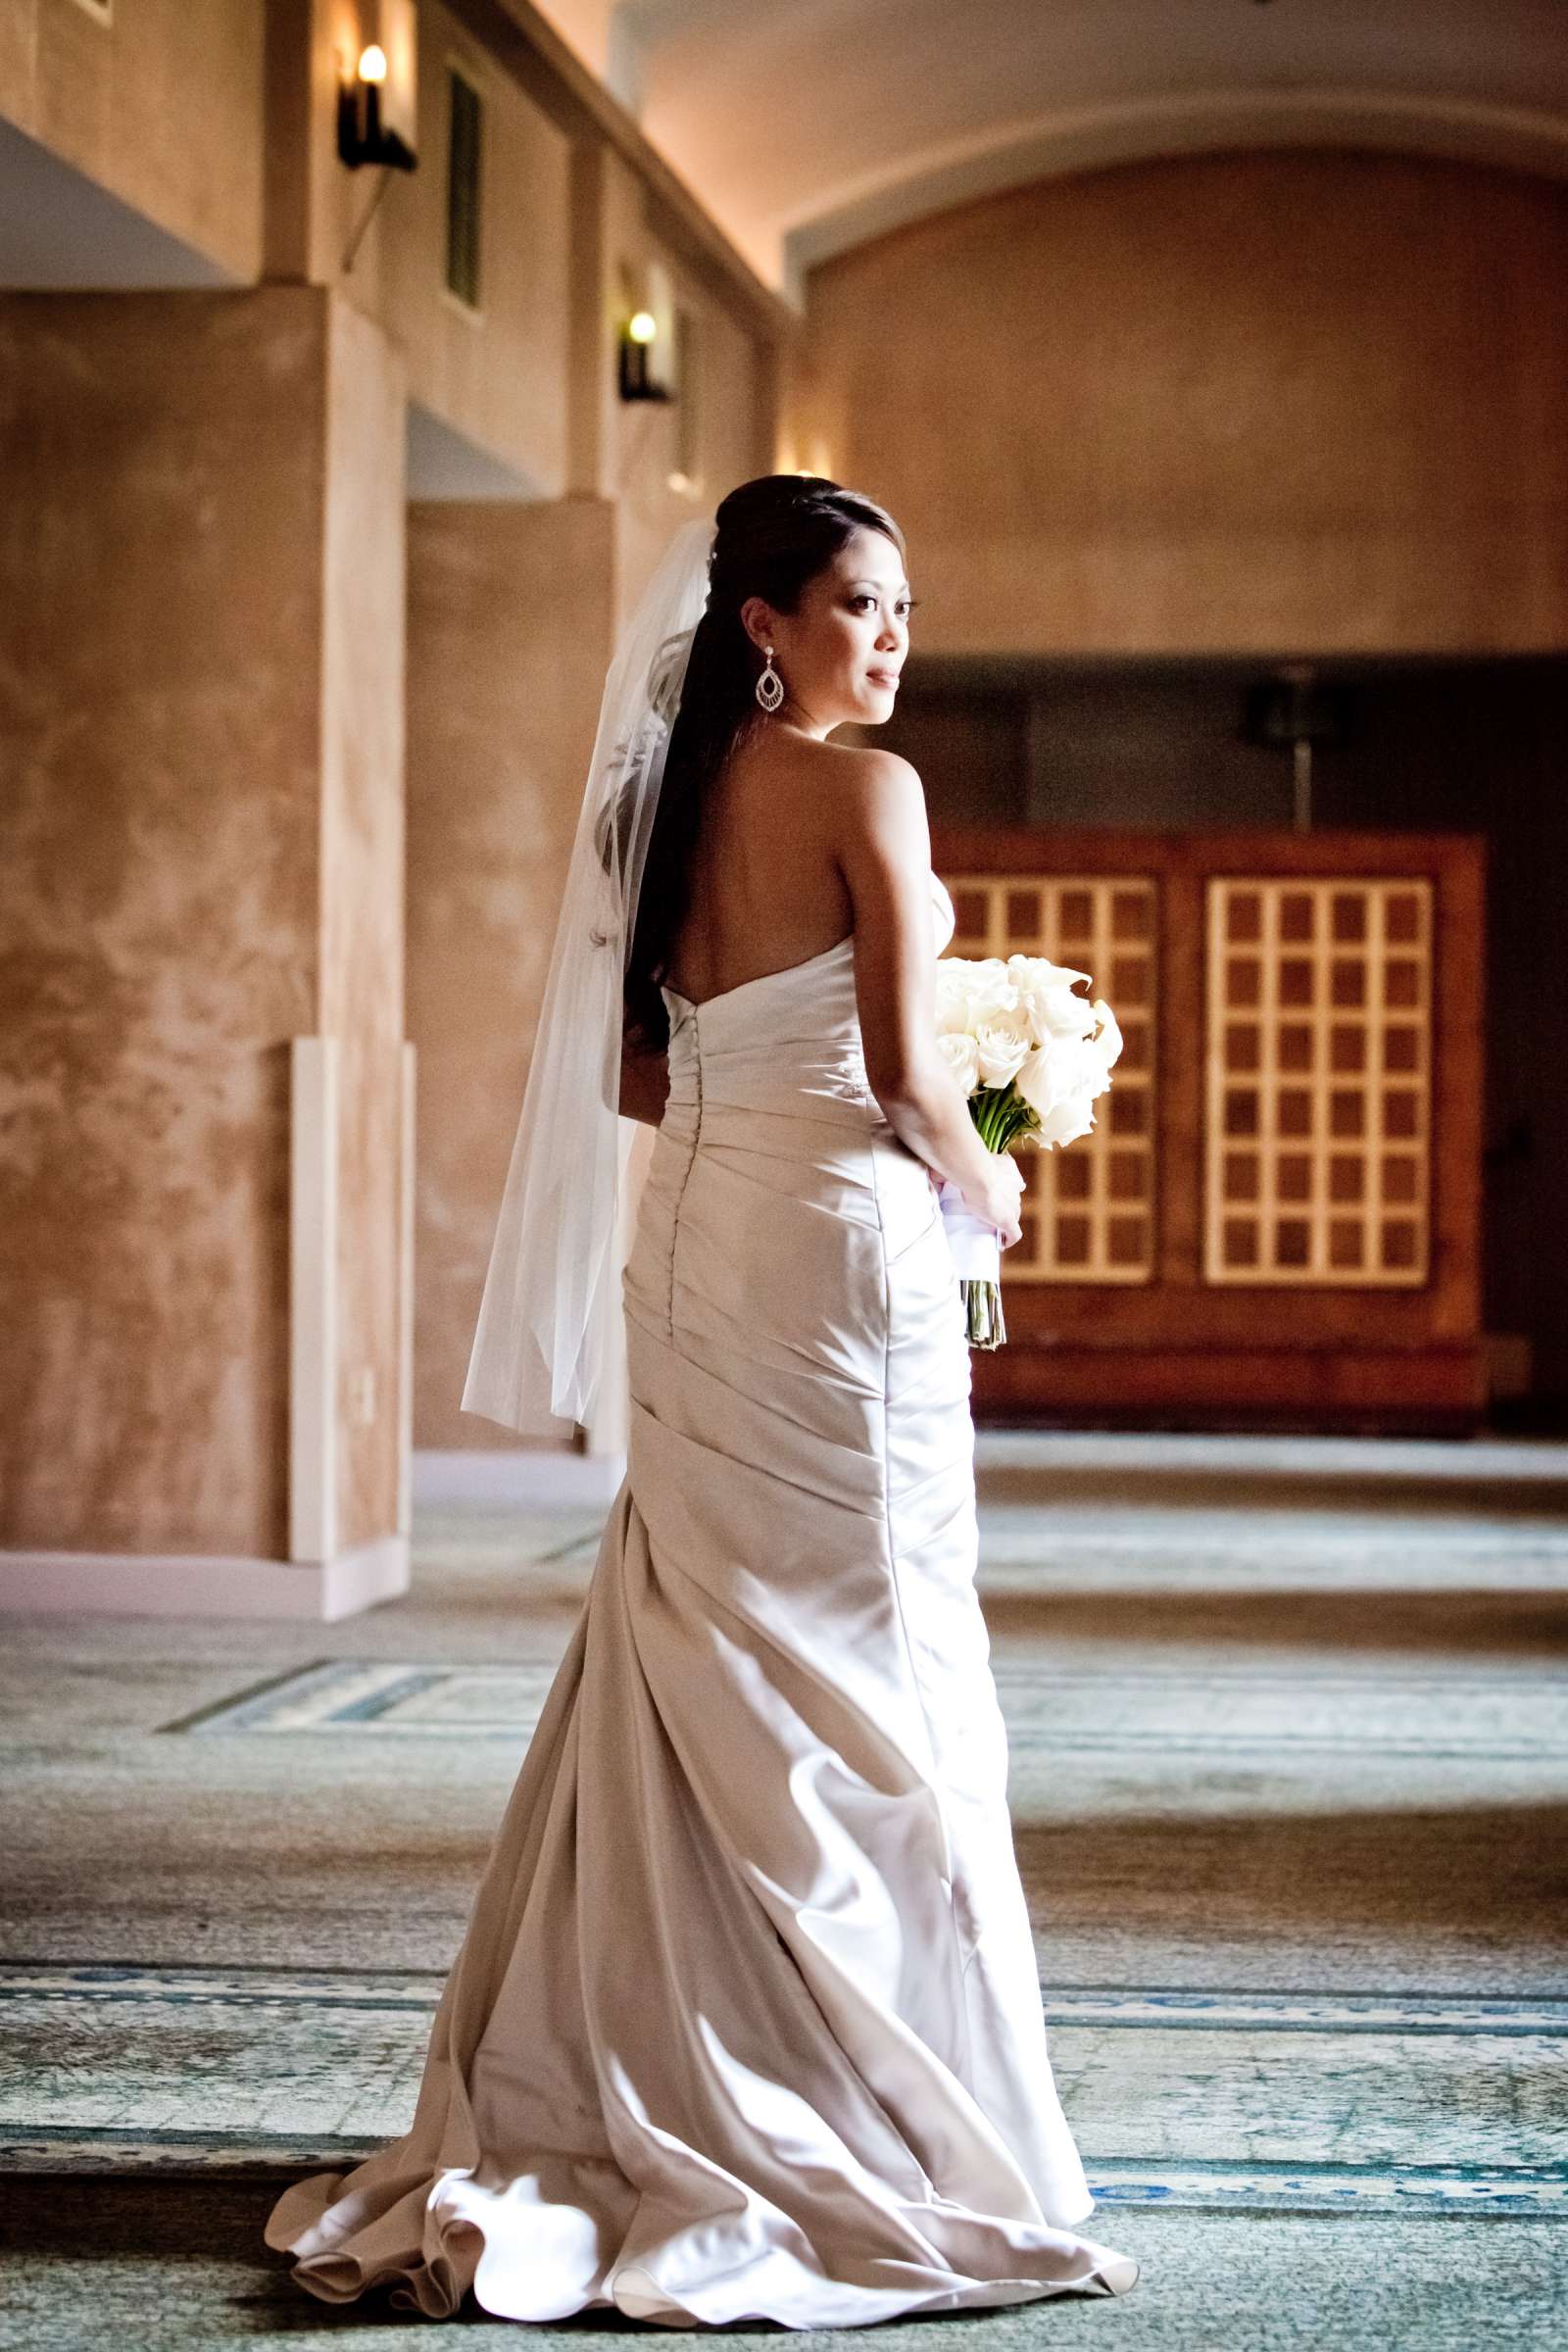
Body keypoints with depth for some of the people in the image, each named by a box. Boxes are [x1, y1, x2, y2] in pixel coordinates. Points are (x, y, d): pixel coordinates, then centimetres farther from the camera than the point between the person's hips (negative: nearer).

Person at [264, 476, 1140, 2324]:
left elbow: (634, 1080, 14)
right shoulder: (863, 788, -11)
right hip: (835, 1242, -7)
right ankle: (861, 2116, 5)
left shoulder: (676, 794, 12)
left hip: (694, 1248, 7)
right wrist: (977, 1178, 2)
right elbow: (900, 1070, -17)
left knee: (698, 1664, 12)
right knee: (857, 1678, 0)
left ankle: (657, 2090, 17)